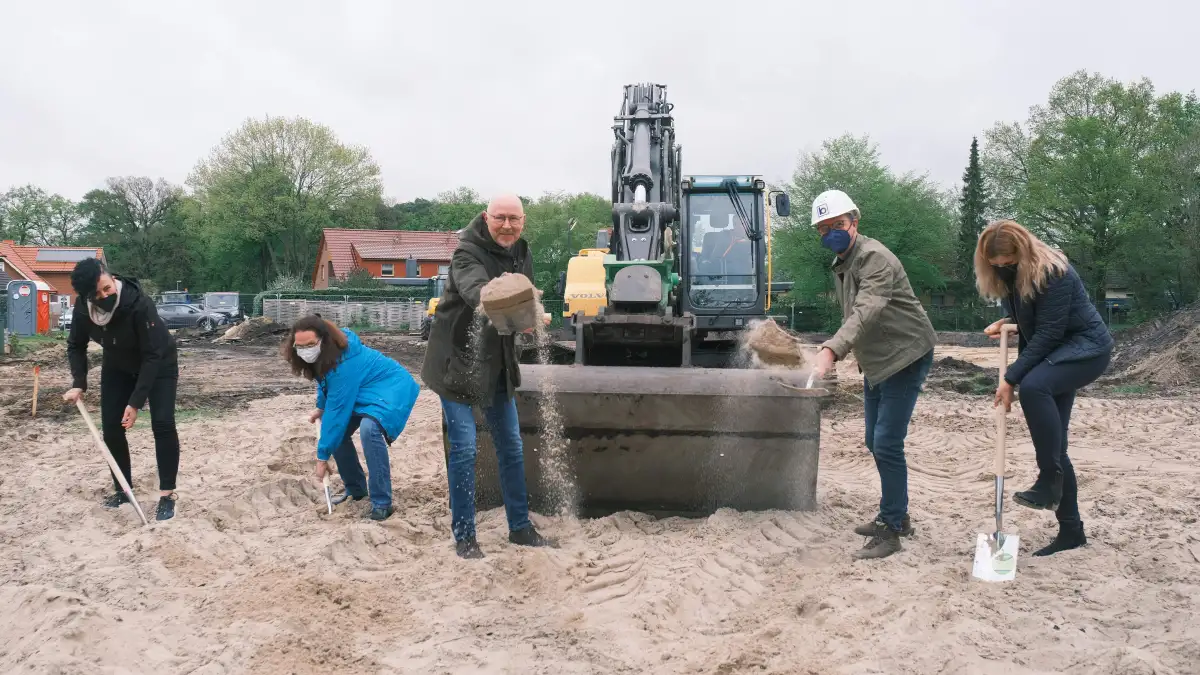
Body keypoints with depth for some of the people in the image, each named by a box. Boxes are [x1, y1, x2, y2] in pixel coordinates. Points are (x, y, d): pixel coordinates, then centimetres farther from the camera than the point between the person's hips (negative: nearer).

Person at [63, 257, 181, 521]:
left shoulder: (140, 304, -38)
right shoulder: (82, 309, -23)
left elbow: (152, 356, -33)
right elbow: (76, 346, -2)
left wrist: (136, 402, -33)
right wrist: (79, 384, -16)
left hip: (159, 364, -5)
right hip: (117, 366, 5)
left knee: (162, 424, -15)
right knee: (111, 427, 2)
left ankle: (167, 495, -9)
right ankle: (123, 489, 19)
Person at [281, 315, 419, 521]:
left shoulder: (345, 363, -34)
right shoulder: (325, 355, -9)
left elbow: (338, 411, -30)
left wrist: (323, 456, -24)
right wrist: (320, 408, 7)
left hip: (391, 389, -10)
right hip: (364, 391, 10)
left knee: (369, 428, -34)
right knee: (338, 431, 4)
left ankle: (382, 503, -27)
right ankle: (356, 489, 22)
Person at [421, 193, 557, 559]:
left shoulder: (520, 252, 4)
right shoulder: (467, 253, -21)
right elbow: (474, 289, -43)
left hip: (497, 363, 7)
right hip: (457, 361, -7)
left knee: (511, 446, 12)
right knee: (464, 447, -8)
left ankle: (520, 527, 25)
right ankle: (464, 536, 6)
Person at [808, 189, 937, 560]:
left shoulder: (873, 257, -22)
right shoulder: (840, 263, 10)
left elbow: (865, 313, -37)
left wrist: (830, 351, -50)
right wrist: (851, 354, 10)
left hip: (905, 356, -10)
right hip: (876, 361, 10)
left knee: (887, 444, -13)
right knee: (875, 443, 16)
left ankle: (890, 530, -3)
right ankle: (895, 516, 31)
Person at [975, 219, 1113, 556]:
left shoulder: (1051, 272, -24)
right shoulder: (1008, 274, 2)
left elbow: (1048, 333, -25)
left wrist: (1011, 378, -25)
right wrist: (1005, 324, -5)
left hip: (1087, 347, -9)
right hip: (1054, 352, 9)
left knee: (1033, 386, -37)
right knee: (1051, 442, 5)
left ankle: (1049, 482, -26)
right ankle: (1071, 530, 14)